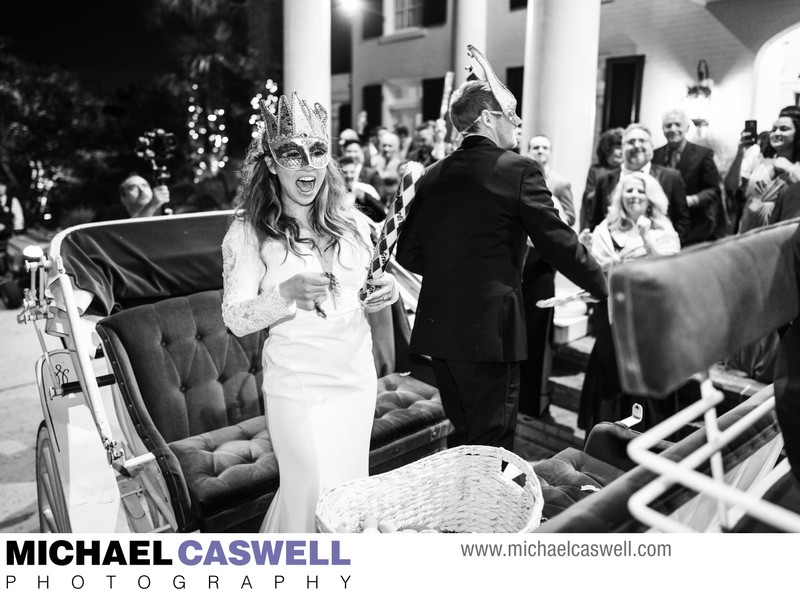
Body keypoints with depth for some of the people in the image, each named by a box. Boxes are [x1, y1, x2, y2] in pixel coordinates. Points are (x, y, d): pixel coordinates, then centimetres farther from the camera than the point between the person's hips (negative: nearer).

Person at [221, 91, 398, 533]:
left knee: (352, 485, 17)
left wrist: (384, 294, -8)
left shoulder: (353, 224, 1)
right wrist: (285, 294, -28)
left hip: (357, 377, 5)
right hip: (297, 385, -4)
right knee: (315, 490, 3)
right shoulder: (249, 231, -10)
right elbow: (235, 320, -11)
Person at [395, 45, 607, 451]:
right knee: (491, 444, 8)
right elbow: (558, 243, -7)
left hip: (437, 327, 6)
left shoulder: (432, 176, 7)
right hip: (489, 331, -6)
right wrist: (605, 288, 8)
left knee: (463, 436, 22)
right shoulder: (518, 170, -9)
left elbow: (407, 254, 9)